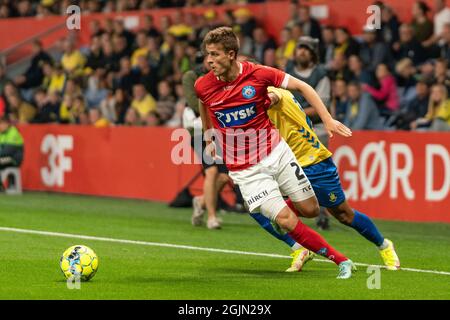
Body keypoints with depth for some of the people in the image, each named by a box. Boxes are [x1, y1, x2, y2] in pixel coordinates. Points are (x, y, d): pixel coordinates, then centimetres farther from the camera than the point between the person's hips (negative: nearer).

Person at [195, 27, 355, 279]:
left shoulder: (259, 74, -14)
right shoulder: (203, 86, -10)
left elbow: (301, 86, -4)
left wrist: (328, 120, -11)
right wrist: (209, 138, 25)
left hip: (276, 152, 1)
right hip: (245, 170, -1)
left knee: (311, 210, 3)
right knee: (285, 220, -14)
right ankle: (340, 259, -3)